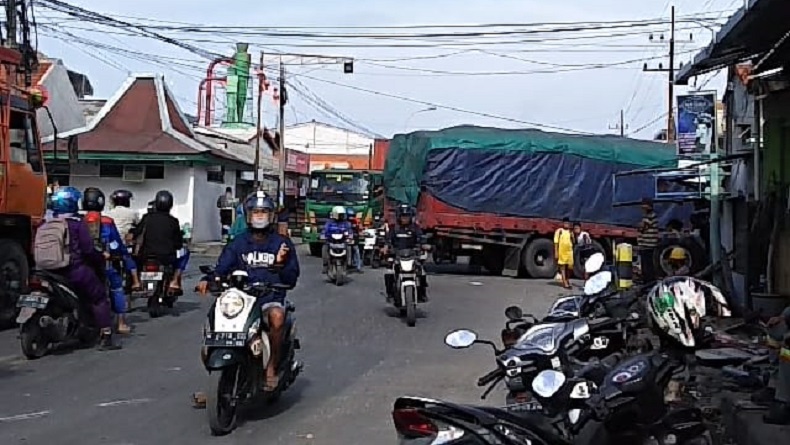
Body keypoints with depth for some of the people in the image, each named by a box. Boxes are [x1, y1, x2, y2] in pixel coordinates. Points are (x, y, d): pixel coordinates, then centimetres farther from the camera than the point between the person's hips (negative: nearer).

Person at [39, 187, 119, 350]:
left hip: (53, 273, 6)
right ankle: (106, 338, -7)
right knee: (99, 298, 2)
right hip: (76, 270, -6)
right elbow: (88, 250, -12)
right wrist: (102, 257, 5)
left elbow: (37, 250, 13)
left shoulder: (44, 226, 9)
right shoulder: (77, 223, -8)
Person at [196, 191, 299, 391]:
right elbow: (221, 268, 2)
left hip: (270, 298, -2)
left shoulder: (282, 243, 8)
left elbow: (291, 280, 3)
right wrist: (207, 280, -19)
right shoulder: (237, 244, 13)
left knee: (277, 316, -36)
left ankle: (272, 367, -19)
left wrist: (281, 264, -16)